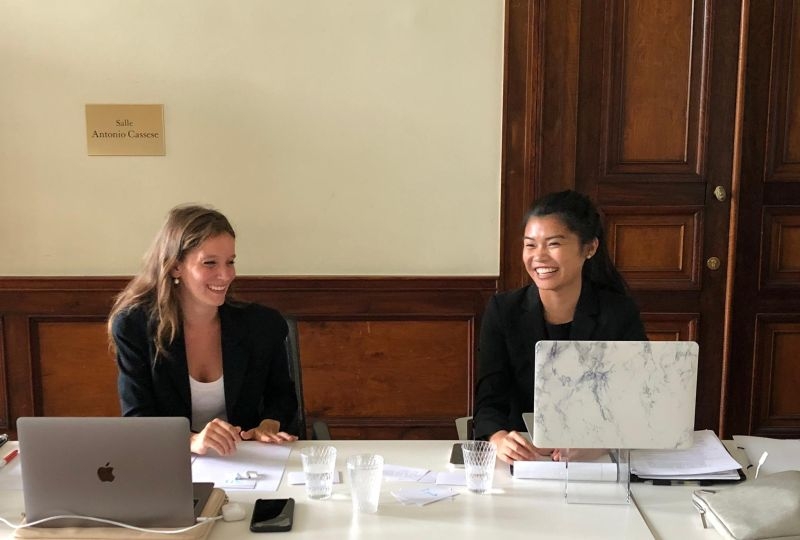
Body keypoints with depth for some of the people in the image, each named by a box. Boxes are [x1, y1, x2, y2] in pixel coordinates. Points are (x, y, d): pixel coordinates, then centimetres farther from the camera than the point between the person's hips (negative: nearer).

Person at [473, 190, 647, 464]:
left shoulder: (620, 314, -3)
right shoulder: (502, 311, -2)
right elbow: (489, 402, -8)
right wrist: (500, 438, -32)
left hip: (599, 462, 0)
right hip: (524, 459, 1)